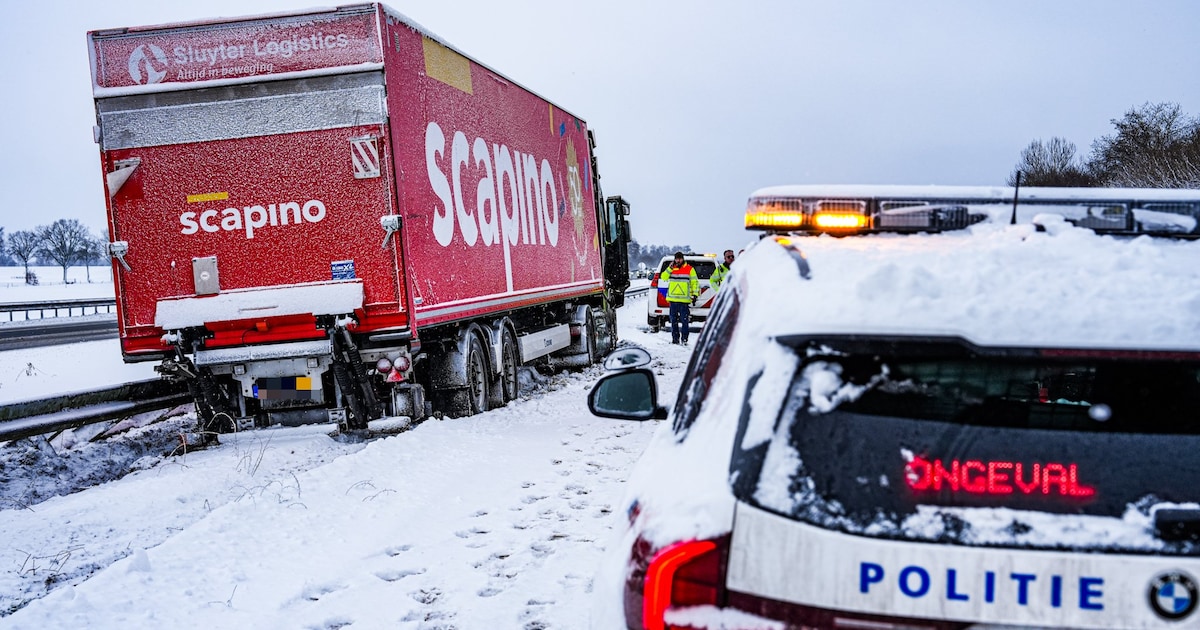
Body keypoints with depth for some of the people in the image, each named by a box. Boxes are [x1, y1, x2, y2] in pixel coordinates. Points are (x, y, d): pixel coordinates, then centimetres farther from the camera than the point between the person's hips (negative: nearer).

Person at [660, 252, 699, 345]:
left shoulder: (689, 269, 2)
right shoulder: (671, 269, 12)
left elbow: (695, 282, 3)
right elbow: (663, 278, 2)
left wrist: (695, 294, -5)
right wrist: (670, 268, -8)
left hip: (684, 300, -4)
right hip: (673, 299, 4)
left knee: (684, 320, -7)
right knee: (673, 320, 8)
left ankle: (684, 339, -4)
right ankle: (675, 338, 15)